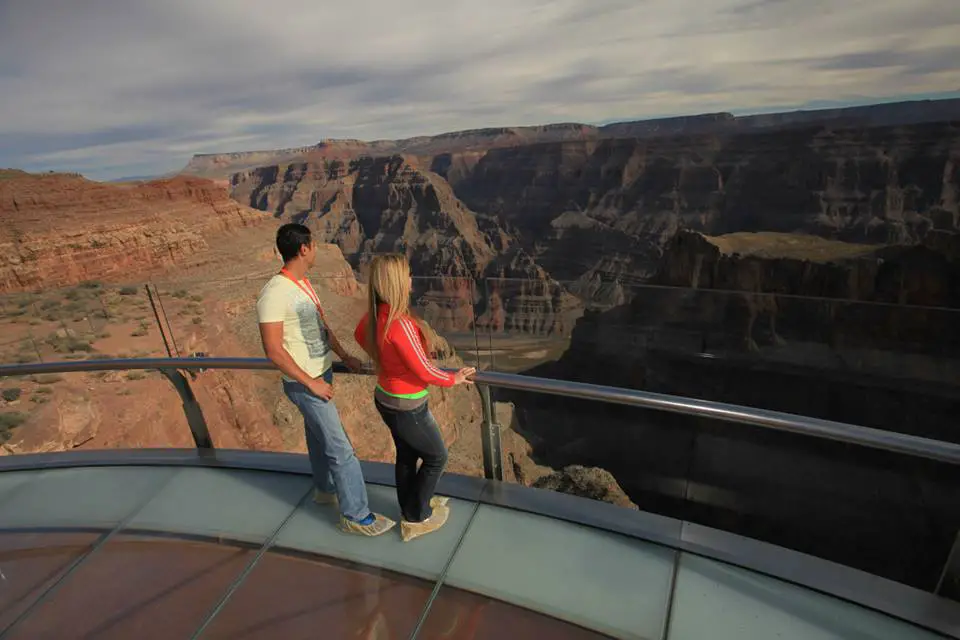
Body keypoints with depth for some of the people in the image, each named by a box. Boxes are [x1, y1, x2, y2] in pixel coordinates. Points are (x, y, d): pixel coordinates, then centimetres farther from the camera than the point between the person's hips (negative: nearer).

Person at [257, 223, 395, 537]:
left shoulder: (304, 283, 4)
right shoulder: (274, 293, -25)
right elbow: (273, 350, -25)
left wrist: (346, 357, 15)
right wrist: (312, 383, -21)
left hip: (322, 373, 9)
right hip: (305, 383, -9)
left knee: (318, 435, 25)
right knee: (340, 448, -2)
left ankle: (325, 489, 45)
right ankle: (356, 516, 13)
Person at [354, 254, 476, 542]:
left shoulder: (374, 314, -9)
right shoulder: (400, 324, -34)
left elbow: (360, 335, 15)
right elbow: (424, 371, -25)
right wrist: (454, 379, -7)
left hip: (385, 398, 8)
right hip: (407, 407, -8)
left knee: (407, 455, 26)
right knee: (436, 457, 16)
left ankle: (411, 509, 47)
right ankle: (415, 519, 31)